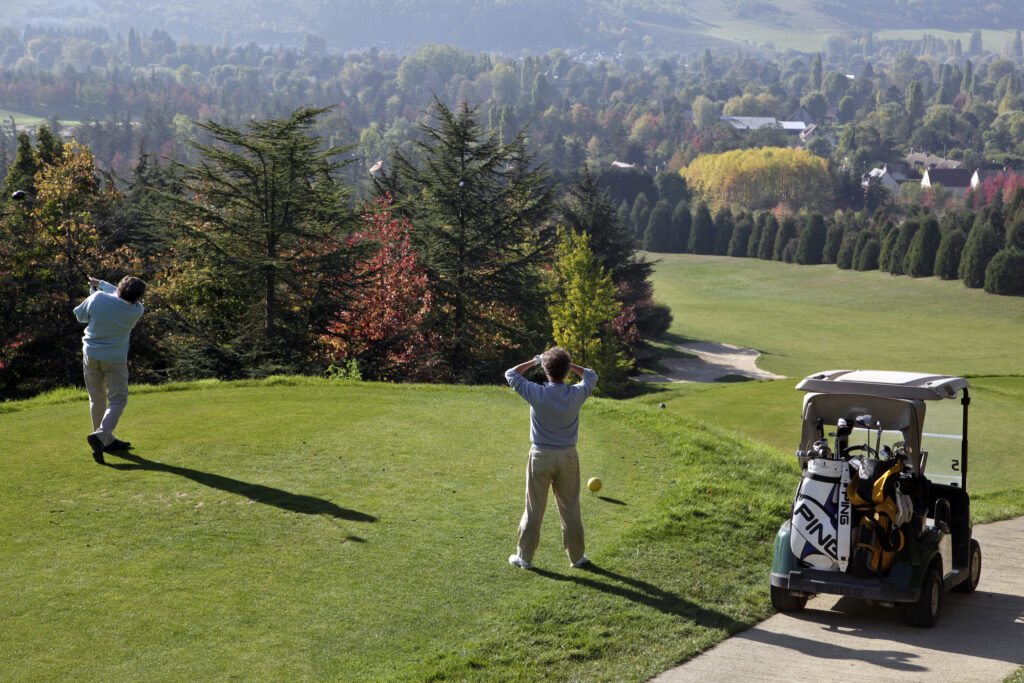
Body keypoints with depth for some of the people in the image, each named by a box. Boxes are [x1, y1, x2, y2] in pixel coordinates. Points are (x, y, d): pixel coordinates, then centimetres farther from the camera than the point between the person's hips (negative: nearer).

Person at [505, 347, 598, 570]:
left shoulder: (537, 394, -16)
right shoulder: (576, 394, -10)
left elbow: (510, 374, -1)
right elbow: (591, 376, 13)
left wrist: (533, 361, 8)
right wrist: (568, 364, 8)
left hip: (540, 456, -1)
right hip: (568, 456, 2)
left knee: (534, 509, 8)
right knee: (570, 509, 12)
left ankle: (524, 557, 17)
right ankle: (576, 556, 21)